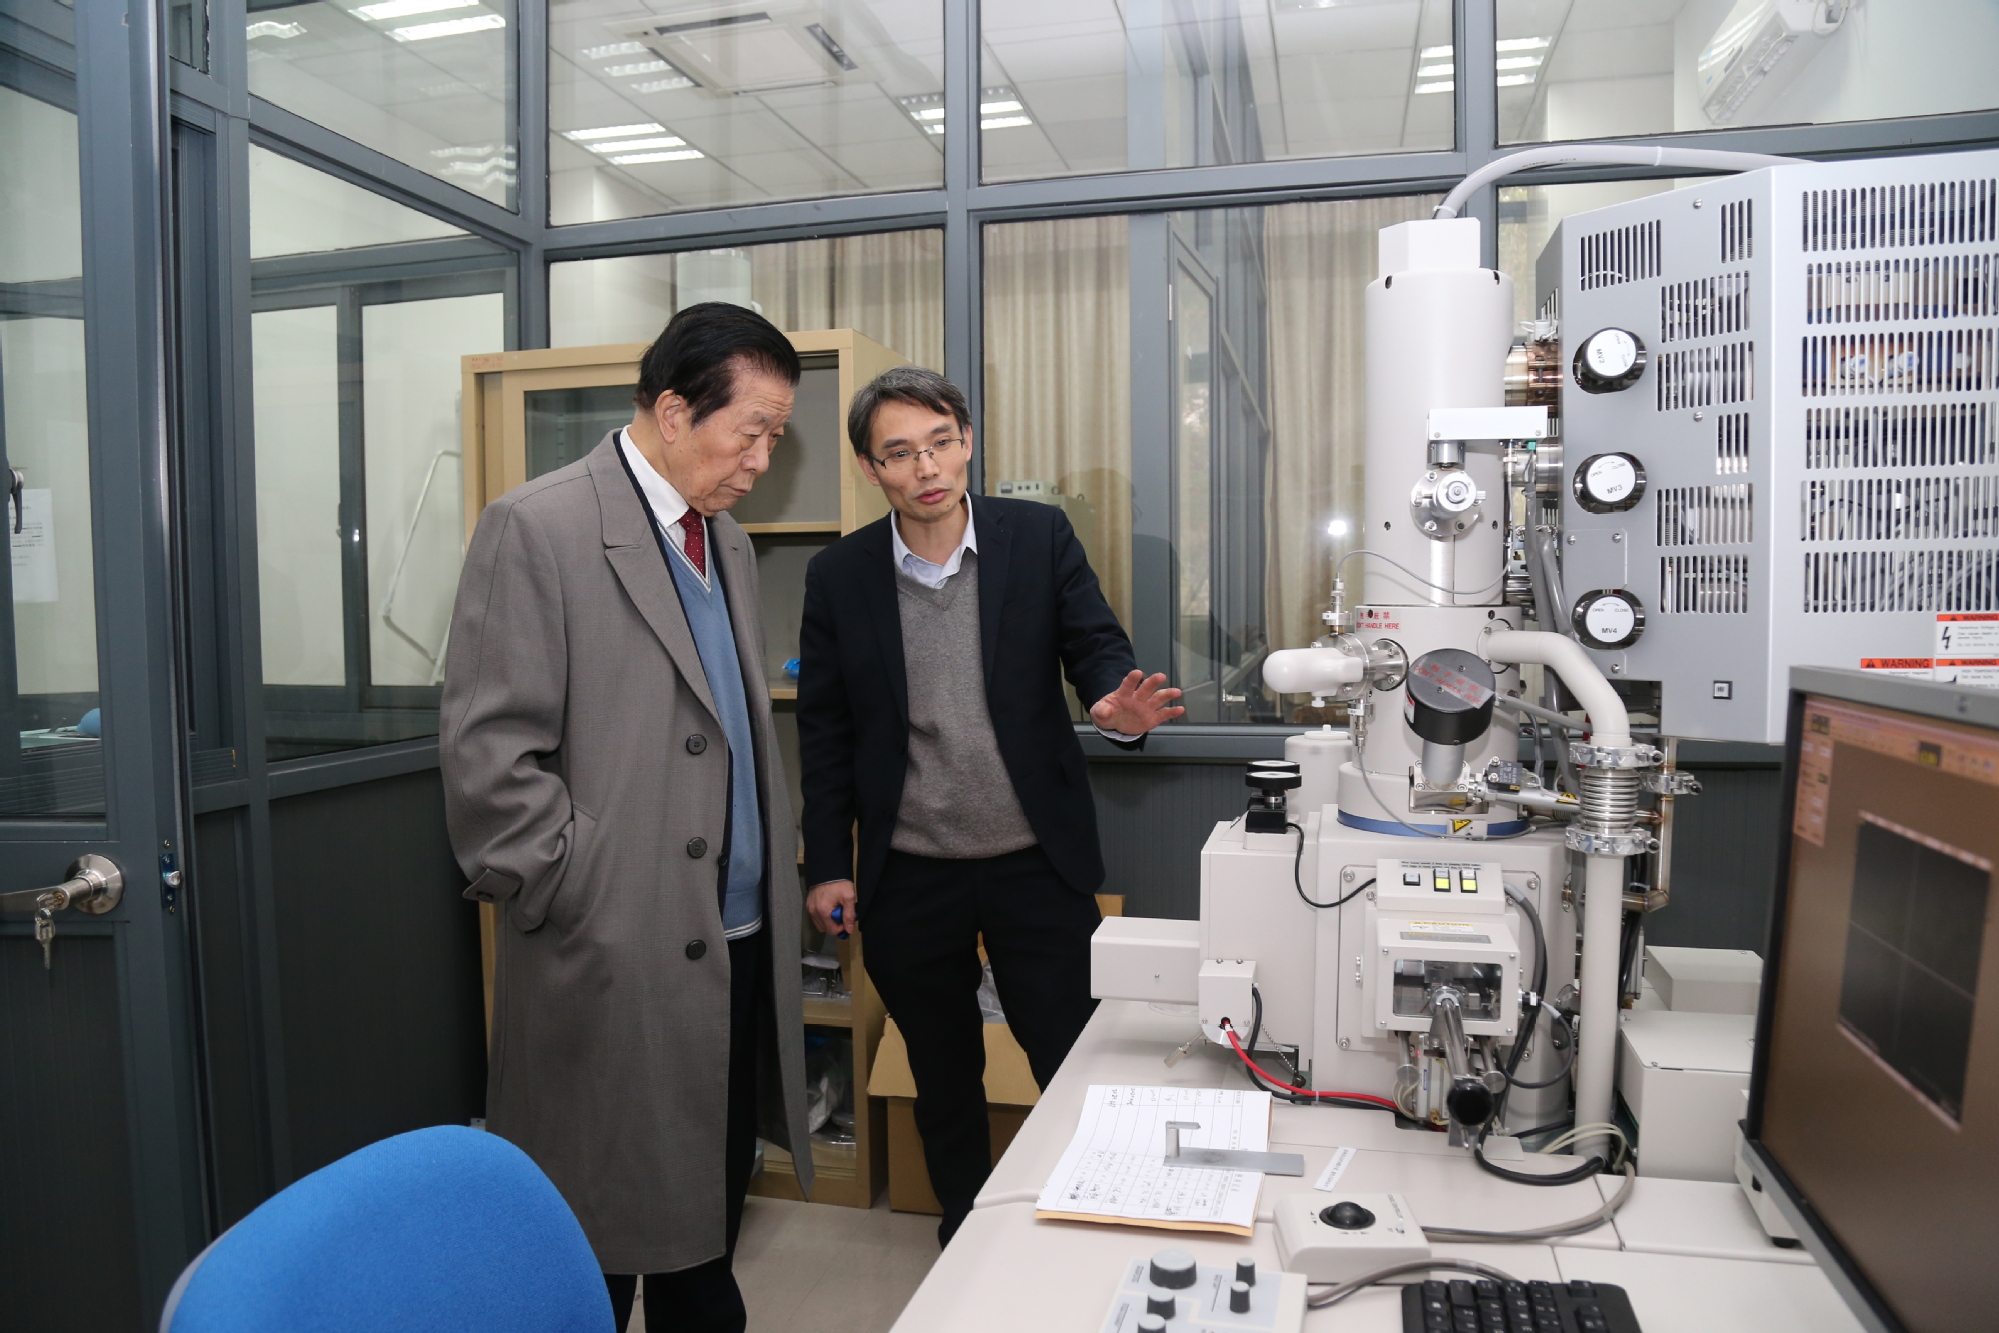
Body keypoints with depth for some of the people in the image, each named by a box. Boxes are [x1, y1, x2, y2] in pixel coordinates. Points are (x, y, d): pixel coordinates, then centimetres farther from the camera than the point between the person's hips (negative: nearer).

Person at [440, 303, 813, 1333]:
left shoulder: (728, 543, 13)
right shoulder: (537, 530, -11)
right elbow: (488, 759, -15)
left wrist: (777, 889, 12)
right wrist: (581, 912, -14)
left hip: (739, 954, 7)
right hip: (621, 972, -7)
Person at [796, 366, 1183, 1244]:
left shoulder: (1041, 537, -3)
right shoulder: (839, 575, -1)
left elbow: (1097, 647, -3)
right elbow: (824, 731, 4)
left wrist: (1117, 706, -27)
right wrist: (827, 865, 2)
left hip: (1037, 863, -1)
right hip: (907, 877, 2)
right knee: (943, 1079, 18)